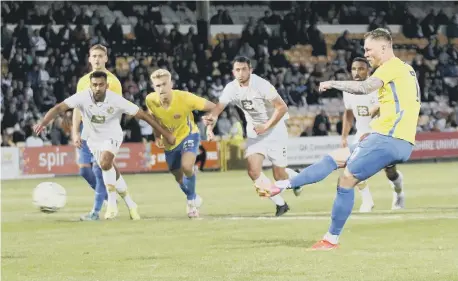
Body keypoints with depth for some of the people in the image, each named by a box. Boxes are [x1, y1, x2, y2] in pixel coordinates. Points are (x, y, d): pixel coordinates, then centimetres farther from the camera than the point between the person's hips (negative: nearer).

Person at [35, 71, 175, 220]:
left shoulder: (116, 100, -25)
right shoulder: (83, 97, -23)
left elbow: (143, 115, -19)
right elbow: (59, 108, -31)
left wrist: (166, 134, -17)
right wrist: (43, 123, -49)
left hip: (112, 137, -3)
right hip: (93, 139, 3)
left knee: (105, 162, -30)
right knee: (113, 174, 7)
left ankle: (112, 203, -17)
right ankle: (130, 205, 28)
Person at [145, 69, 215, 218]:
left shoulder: (184, 98, -30)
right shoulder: (150, 100, -20)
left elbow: (213, 107, -21)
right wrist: (157, 136, -1)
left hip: (188, 135, -4)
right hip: (169, 141, 4)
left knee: (186, 166, -29)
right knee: (179, 177, 14)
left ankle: (191, 200, -2)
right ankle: (194, 200, 45)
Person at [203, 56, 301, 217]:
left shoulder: (261, 85, -23)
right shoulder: (231, 88, -9)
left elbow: (282, 108, -22)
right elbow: (217, 109, -17)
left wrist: (265, 127, -24)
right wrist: (210, 126, -37)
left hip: (274, 130, -4)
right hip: (254, 133, 4)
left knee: (279, 176, -2)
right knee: (253, 171, -11)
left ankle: (296, 178, 37)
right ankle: (280, 204, 7)